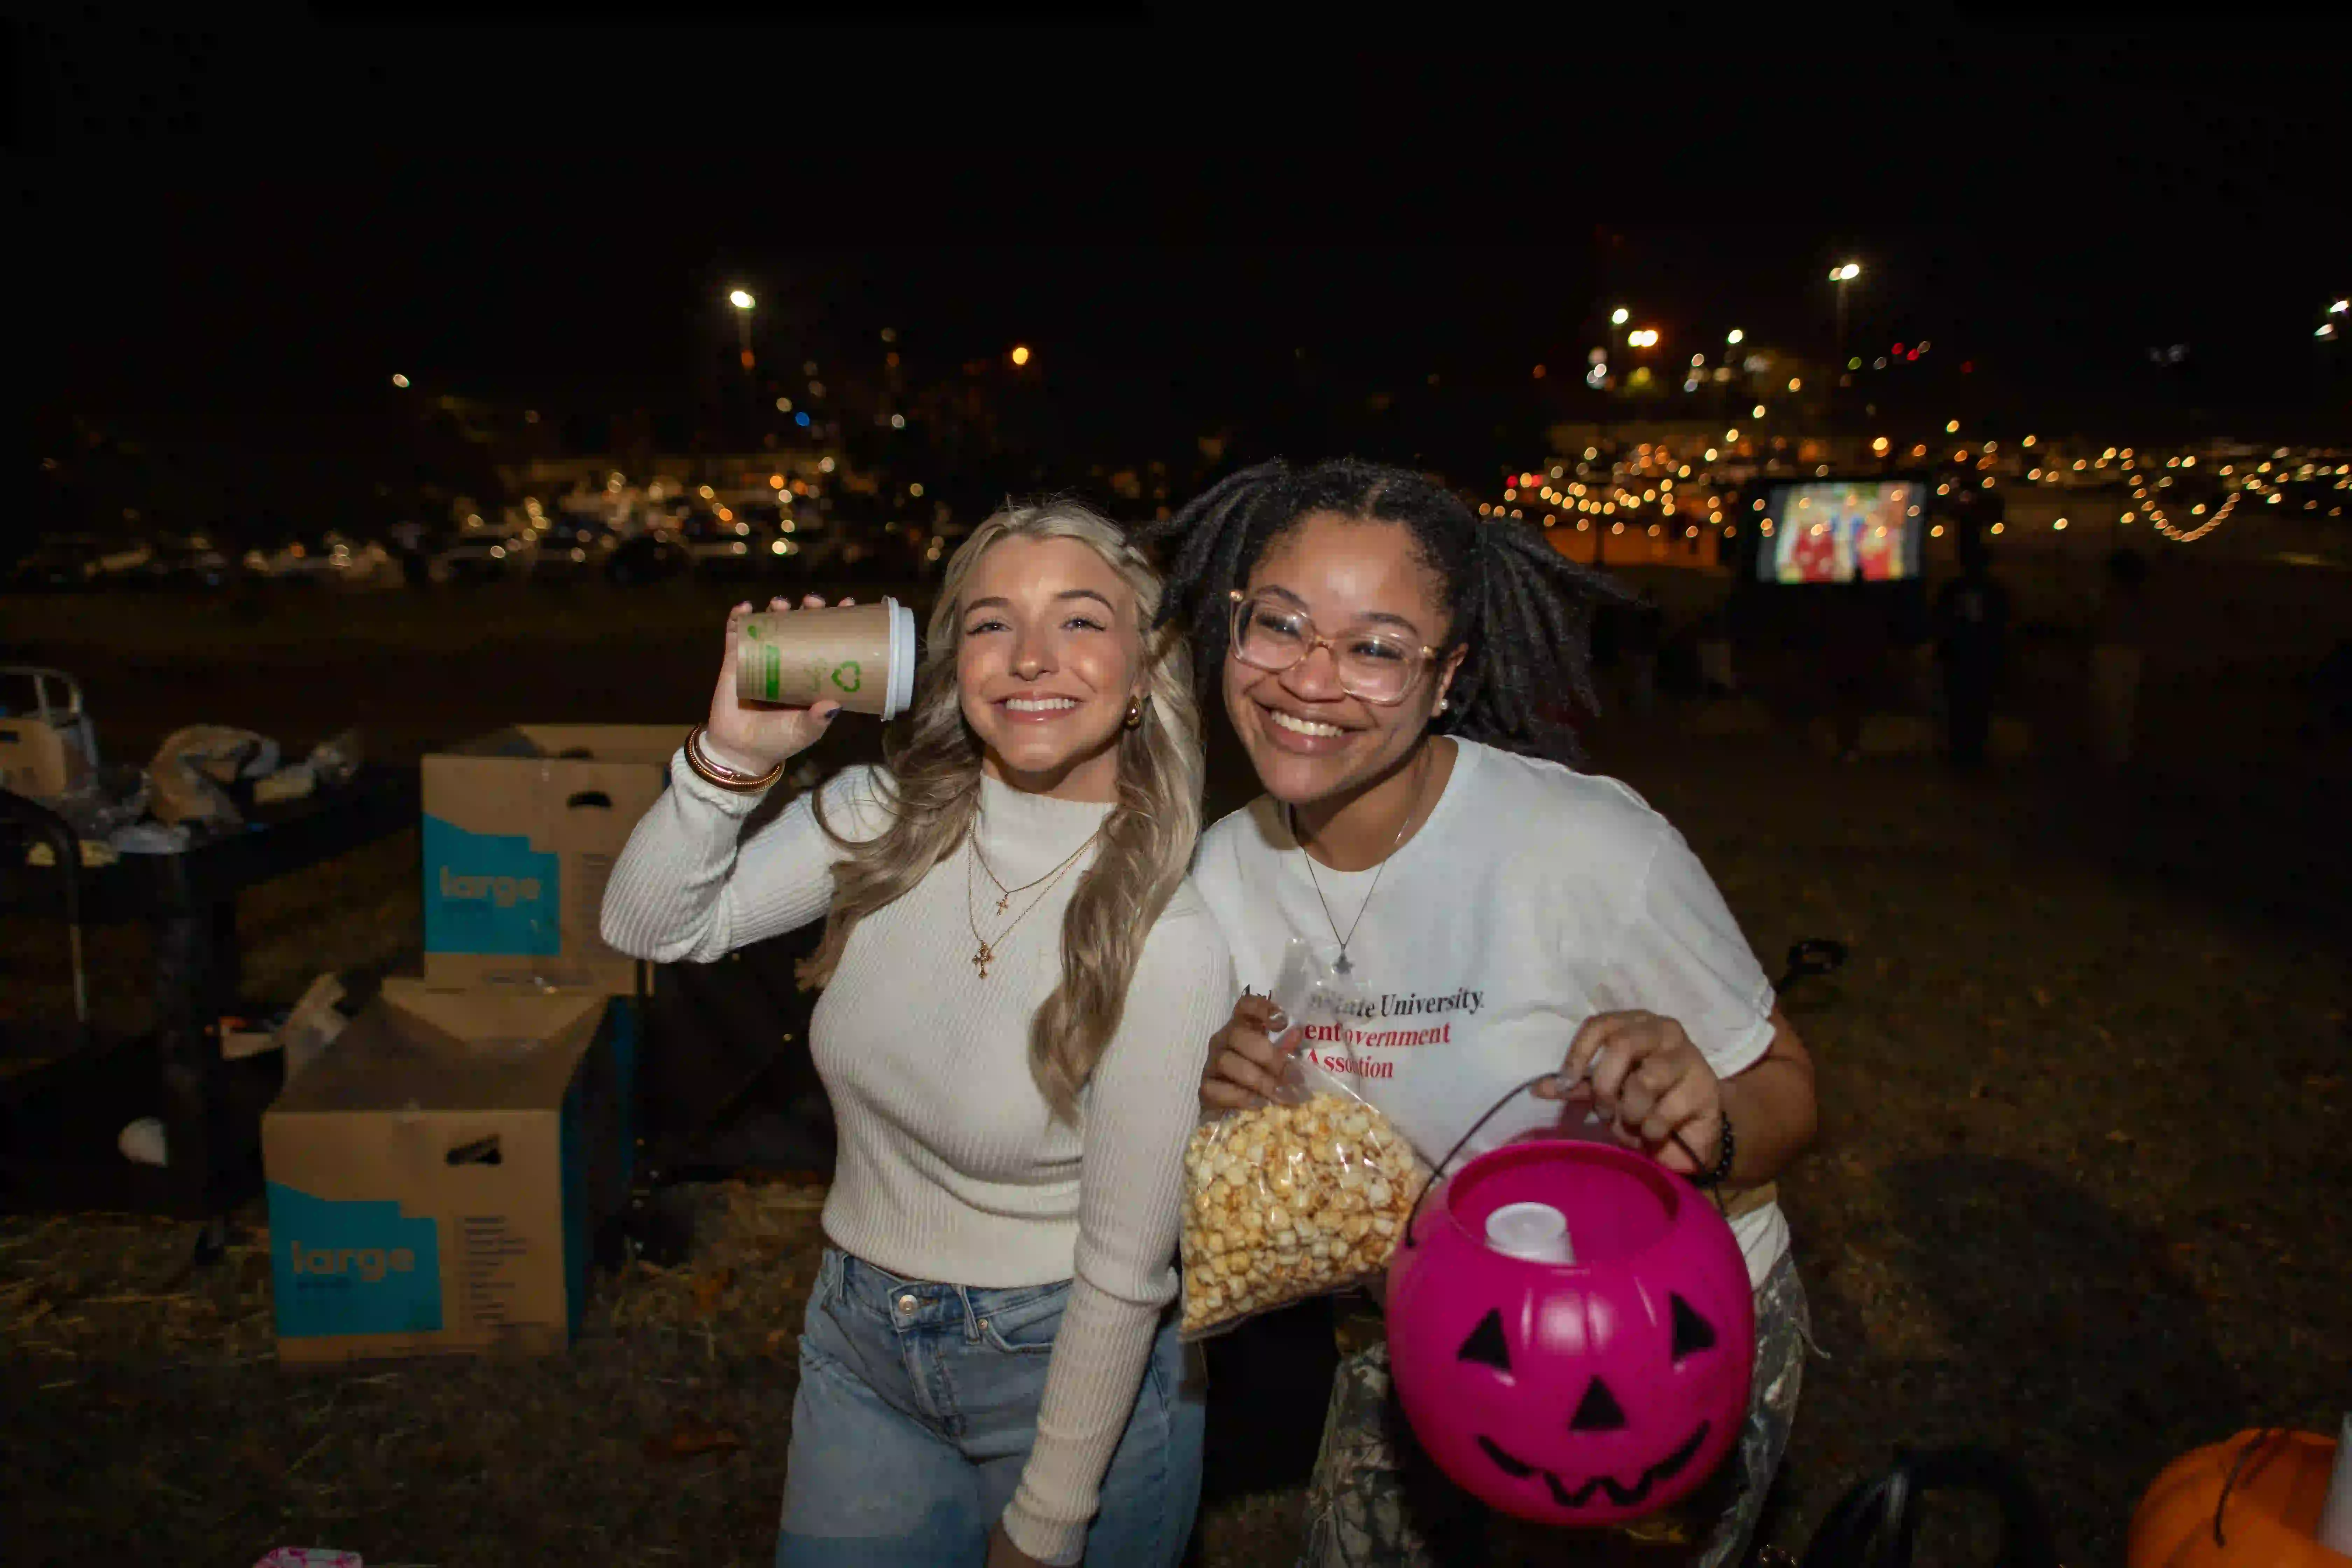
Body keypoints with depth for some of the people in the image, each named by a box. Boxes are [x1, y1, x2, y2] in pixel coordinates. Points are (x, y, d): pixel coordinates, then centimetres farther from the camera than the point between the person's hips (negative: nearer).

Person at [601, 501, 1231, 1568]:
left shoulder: (1166, 942, -24)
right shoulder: (884, 818, -10)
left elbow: (1125, 1268, -17)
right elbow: (649, 927, -6)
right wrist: (733, 753, -23)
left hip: (1073, 1368, -4)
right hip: (860, 1347, 4)